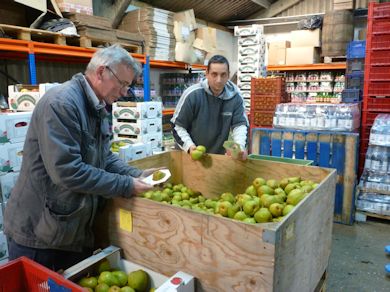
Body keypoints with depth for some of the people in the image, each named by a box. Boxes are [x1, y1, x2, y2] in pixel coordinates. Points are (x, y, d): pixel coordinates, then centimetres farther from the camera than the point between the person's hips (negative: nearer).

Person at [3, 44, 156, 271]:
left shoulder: (98, 108, 9)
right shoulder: (61, 103, -22)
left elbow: (104, 157, 12)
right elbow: (67, 171, -30)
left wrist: (136, 175, -4)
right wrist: (126, 186, -23)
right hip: (38, 233, -9)